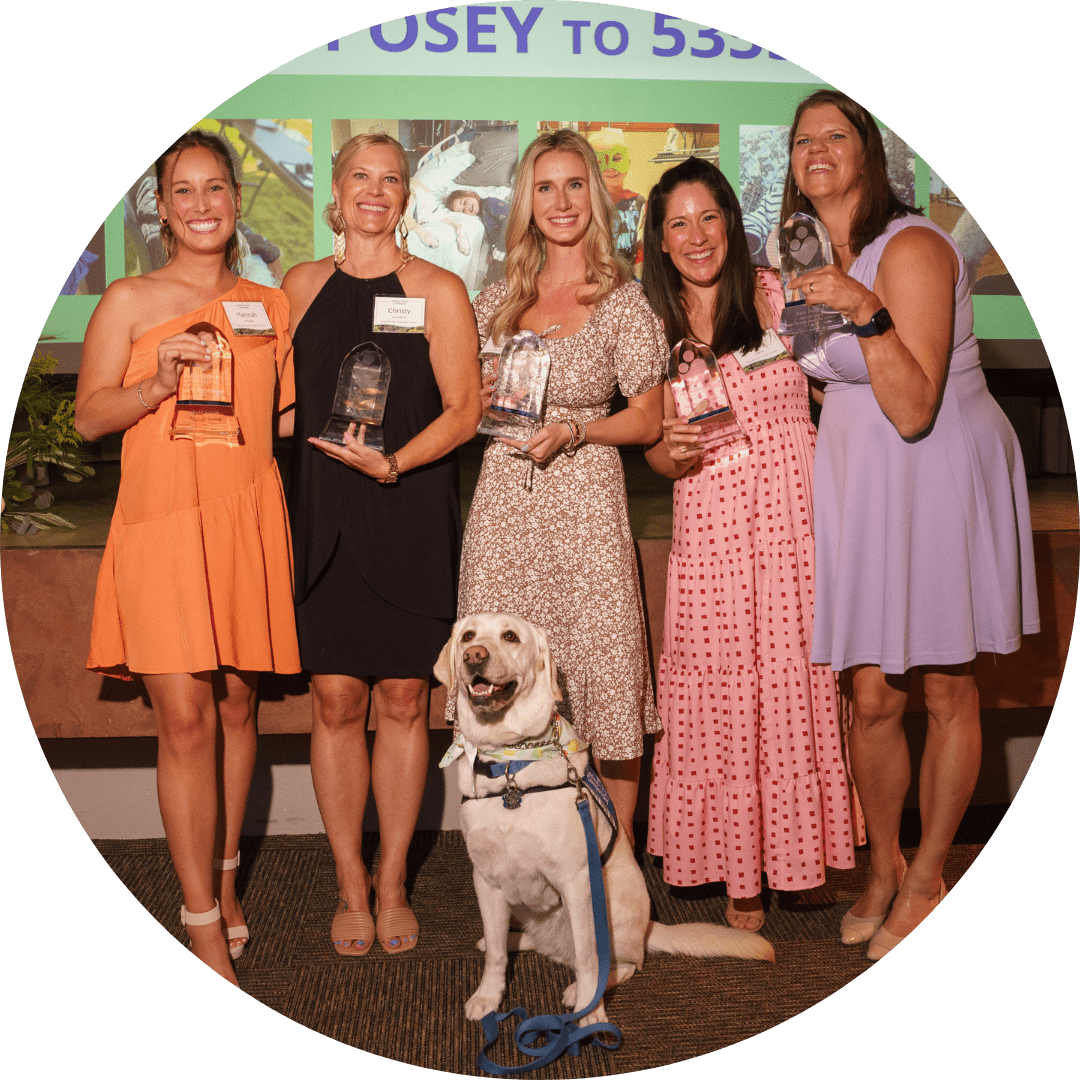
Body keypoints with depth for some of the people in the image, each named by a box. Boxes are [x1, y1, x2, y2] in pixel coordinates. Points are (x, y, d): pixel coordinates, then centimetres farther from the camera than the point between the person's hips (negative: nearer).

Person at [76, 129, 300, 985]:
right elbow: (89, 416, 3)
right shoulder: (130, 302, 6)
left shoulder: (270, 305, 14)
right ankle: (205, 925, 1)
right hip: (163, 519, -3)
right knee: (185, 717, -7)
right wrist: (161, 382, -11)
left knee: (237, 704, 8)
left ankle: (224, 876, 28)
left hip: (249, 518, 3)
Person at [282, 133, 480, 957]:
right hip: (322, 517, 2)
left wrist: (393, 462, -17)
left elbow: (464, 408, -2)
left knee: (403, 700, 3)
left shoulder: (438, 291, 3)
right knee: (336, 699, 0)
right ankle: (350, 885, 16)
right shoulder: (301, 287, 11)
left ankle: (392, 885, 18)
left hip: (411, 514, -1)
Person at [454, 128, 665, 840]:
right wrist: (482, 402, -1)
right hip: (503, 505, 4)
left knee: (604, 679, -3)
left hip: (586, 505, -4)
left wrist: (571, 430, -15)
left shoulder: (626, 301, 1)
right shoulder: (498, 300, 14)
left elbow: (649, 420, 0)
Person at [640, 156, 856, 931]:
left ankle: (797, 845, 16)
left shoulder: (777, 293, 4)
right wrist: (672, 452, -7)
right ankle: (741, 873, 14)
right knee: (717, 697, 2)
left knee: (795, 683, -1)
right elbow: (657, 452, 13)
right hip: (708, 526, 2)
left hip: (793, 516, -1)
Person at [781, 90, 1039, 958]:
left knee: (948, 692, 4)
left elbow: (913, 409, -23)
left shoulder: (913, 249, -15)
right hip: (855, 477, 6)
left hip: (941, 473, -6)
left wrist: (866, 310, -31)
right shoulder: (808, 260, 9)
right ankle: (883, 867, 26)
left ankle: (927, 878, 21)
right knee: (871, 697, 4)